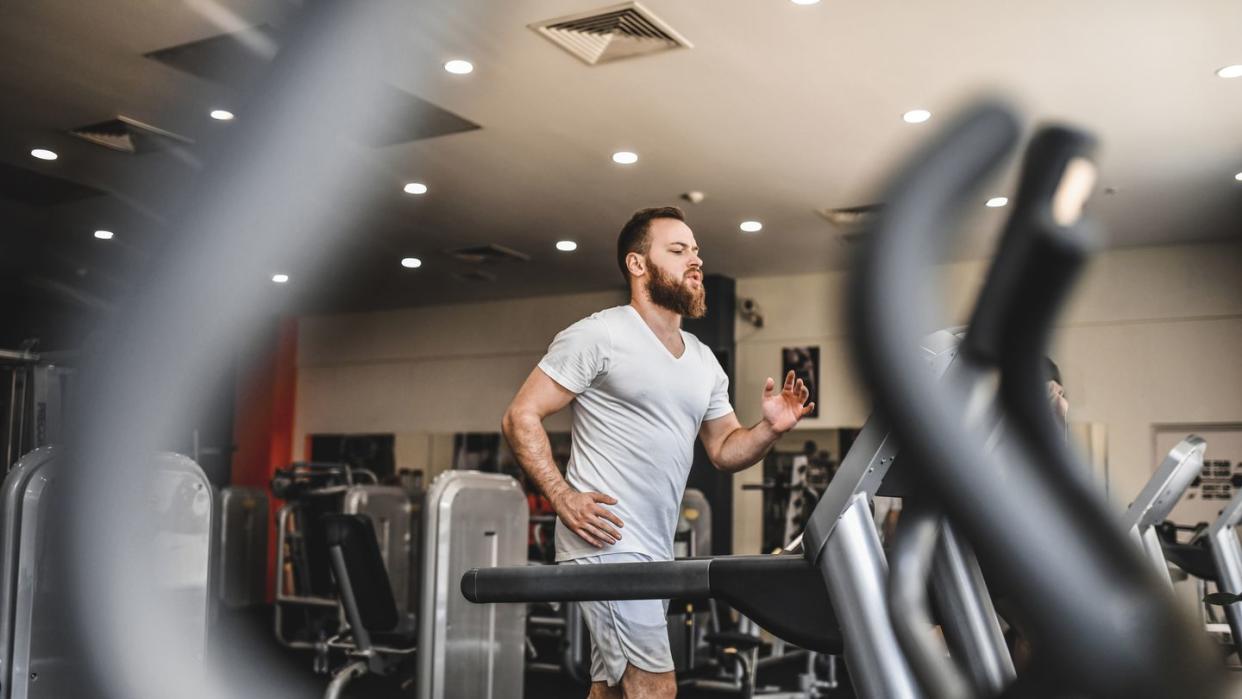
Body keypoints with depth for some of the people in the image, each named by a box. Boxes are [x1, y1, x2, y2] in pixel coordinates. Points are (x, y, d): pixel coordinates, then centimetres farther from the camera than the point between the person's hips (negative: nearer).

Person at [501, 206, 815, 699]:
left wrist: (770, 429, -2)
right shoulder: (600, 335, -6)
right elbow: (521, 417, -8)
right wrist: (564, 499, -18)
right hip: (606, 542, -8)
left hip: (655, 551, 8)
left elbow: (726, 450, 19)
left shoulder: (703, 362, 17)